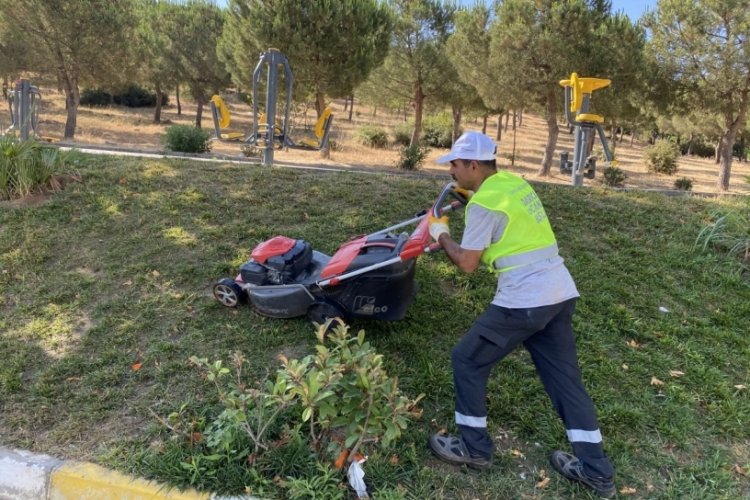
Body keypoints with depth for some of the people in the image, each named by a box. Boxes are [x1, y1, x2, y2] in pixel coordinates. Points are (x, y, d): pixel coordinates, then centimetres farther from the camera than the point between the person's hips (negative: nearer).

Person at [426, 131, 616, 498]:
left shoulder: (483, 203, -12)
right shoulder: (515, 182, 13)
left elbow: (467, 263, -9)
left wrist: (440, 234, 7)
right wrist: (469, 193, 28)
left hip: (523, 300, -9)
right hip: (561, 293, 9)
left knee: (467, 360, 8)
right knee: (565, 376, 15)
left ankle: (474, 448, 21)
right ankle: (596, 470, 23)